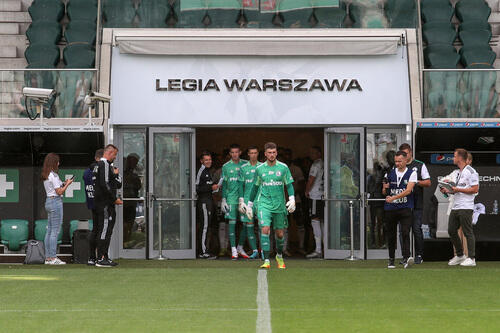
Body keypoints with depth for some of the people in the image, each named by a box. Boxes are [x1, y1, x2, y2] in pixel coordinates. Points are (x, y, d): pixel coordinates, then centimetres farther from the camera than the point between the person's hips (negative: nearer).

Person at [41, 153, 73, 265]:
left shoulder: (45, 176, 13)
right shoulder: (53, 175, -15)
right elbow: (59, 192, -15)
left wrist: (63, 184, 14)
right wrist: (67, 184, -2)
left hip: (48, 201, 9)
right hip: (56, 201, -9)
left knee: (49, 230, 10)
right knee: (55, 231, -7)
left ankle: (48, 258, 12)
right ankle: (53, 258, -7)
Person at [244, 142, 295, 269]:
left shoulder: (283, 168, 1)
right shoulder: (259, 169, 5)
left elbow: (289, 185, 4)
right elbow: (255, 187, 15)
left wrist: (292, 199, -12)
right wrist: (249, 204, 18)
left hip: (280, 205, 0)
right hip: (264, 204, 0)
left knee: (279, 233, 8)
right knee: (265, 229, -17)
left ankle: (279, 256, 35)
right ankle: (266, 261, -17)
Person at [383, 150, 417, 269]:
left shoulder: (411, 173, 1)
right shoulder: (389, 173, 11)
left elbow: (408, 190, -11)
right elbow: (384, 192, 18)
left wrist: (394, 197, -21)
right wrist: (385, 188, -6)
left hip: (405, 208, -3)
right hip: (390, 208, 3)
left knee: (405, 232, -16)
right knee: (390, 235, 5)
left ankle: (406, 258, -23)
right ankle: (391, 259, 16)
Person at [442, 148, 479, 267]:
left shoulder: (470, 172, -10)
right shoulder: (458, 172, 20)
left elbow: (475, 189, -16)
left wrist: (458, 189, -16)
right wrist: (448, 191, 11)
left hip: (465, 207, -10)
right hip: (455, 207, 10)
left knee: (468, 232, -7)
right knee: (452, 231, 10)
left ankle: (471, 258, -5)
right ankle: (460, 256, 21)